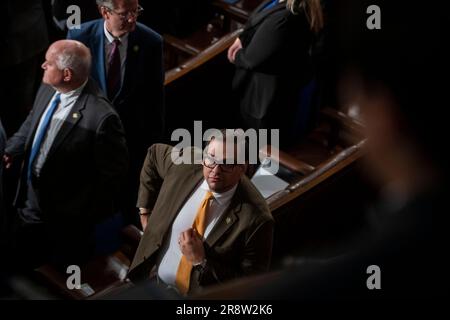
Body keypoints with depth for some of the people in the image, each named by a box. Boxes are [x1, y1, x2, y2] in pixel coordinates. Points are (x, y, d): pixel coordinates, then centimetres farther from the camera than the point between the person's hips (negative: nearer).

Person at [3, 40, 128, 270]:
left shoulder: (100, 117, -34)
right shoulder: (48, 89, -11)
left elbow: (113, 172, -21)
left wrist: (90, 214, -12)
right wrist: (10, 151, -1)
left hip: (69, 218, -6)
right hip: (31, 201, 7)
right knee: (22, 265, 26)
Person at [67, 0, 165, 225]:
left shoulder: (151, 42, -17)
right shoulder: (79, 36, -18)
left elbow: (155, 96, -7)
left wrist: (156, 141, -1)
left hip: (133, 136, 0)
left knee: (128, 202, 19)